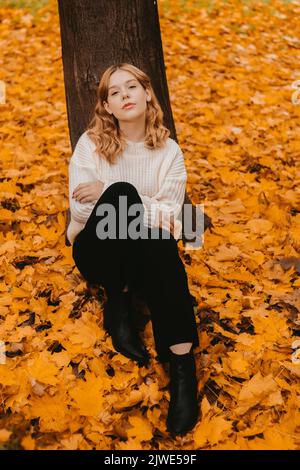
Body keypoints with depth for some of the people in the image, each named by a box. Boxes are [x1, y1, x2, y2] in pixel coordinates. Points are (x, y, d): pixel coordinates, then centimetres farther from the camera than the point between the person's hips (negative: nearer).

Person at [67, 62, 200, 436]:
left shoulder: (168, 150, 1)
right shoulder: (90, 144, -4)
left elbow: (170, 214, -9)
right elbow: (82, 211, -11)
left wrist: (107, 195, -19)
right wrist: (133, 204, -16)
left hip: (145, 251, 1)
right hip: (98, 250, -1)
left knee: (161, 245, -37)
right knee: (123, 191, -32)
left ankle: (181, 360, -34)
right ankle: (118, 303, -20)